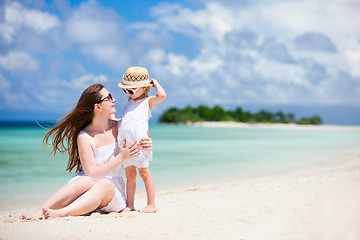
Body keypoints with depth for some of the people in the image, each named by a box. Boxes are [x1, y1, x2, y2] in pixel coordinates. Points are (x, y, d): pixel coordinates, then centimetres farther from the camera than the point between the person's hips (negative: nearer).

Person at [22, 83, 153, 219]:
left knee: (105, 184, -35)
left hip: (114, 193, 2)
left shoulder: (119, 126, 4)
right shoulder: (84, 137, -9)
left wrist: (145, 145, -3)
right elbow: (92, 173, -16)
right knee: (85, 182, -38)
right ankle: (39, 212, -45)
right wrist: (121, 158, -22)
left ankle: (60, 213, -54)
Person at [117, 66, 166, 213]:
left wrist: (156, 84, 0)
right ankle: (130, 205, 12)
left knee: (144, 172, -4)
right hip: (126, 144, 6)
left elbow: (162, 95, -15)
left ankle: (151, 204, 1)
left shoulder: (148, 101, 4)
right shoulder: (130, 101, 24)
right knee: (130, 175, 8)